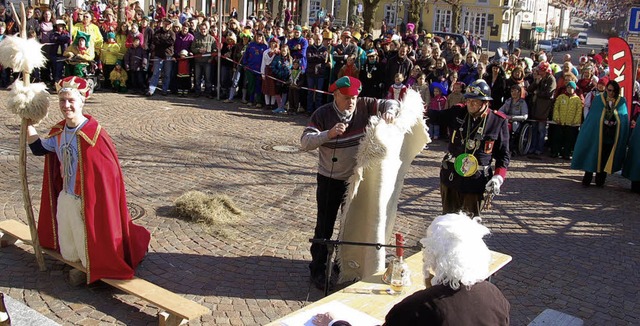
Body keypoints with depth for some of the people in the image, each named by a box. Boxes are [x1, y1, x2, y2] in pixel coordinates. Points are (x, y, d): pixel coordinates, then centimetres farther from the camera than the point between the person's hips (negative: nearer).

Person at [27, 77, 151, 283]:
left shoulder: (93, 132, -23)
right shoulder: (59, 131, -1)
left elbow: (109, 171, -21)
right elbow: (38, 148, 16)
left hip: (88, 202, -7)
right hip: (65, 198, 7)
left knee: (90, 252, 9)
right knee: (69, 252, 21)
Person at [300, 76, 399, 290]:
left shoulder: (364, 106, -8)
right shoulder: (323, 114, -16)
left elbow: (390, 103, 1)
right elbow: (305, 142, -25)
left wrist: (390, 111, -23)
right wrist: (329, 134, -41)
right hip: (330, 180, -4)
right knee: (325, 226, 2)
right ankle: (317, 270, 16)